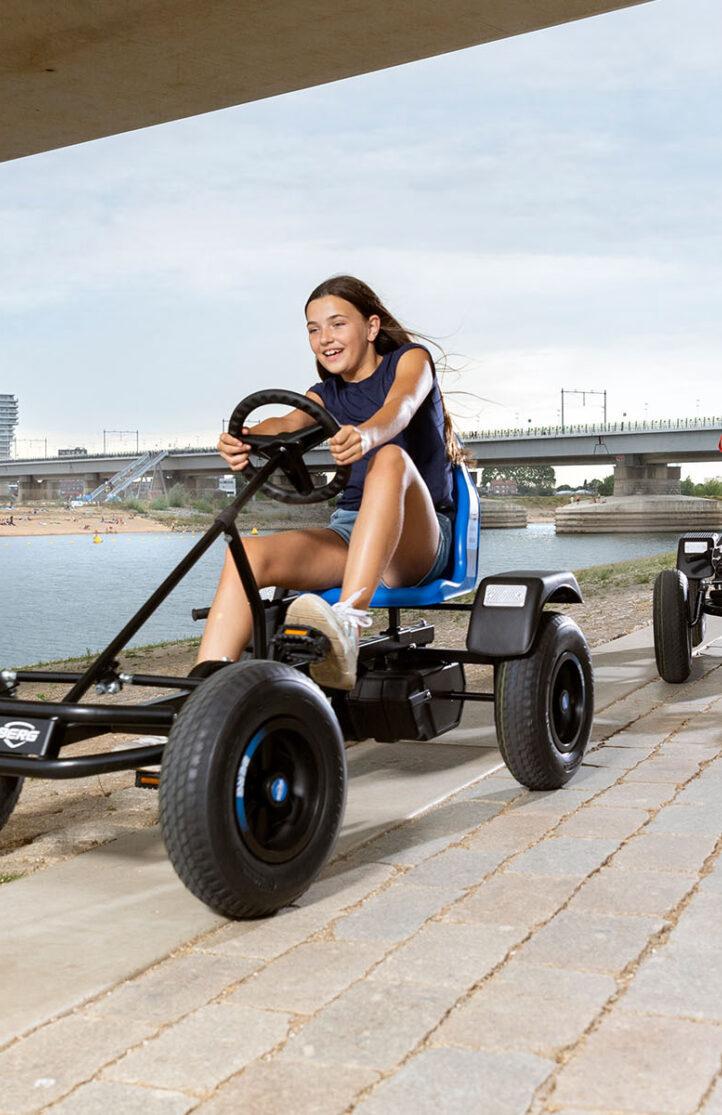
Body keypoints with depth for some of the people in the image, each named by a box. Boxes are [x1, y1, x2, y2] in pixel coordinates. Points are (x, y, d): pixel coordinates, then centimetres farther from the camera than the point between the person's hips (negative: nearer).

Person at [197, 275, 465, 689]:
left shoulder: (411, 359, 6)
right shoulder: (327, 394, 18)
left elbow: (400, 407, -20)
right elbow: (288, 423, -6)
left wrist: (366, 435, -45)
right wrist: (244, 441, -31)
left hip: (419, 540, -4)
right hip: (349, 532, 5)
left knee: (391, 458, -37)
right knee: (248, 553, -22)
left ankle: (349, 626, -53)